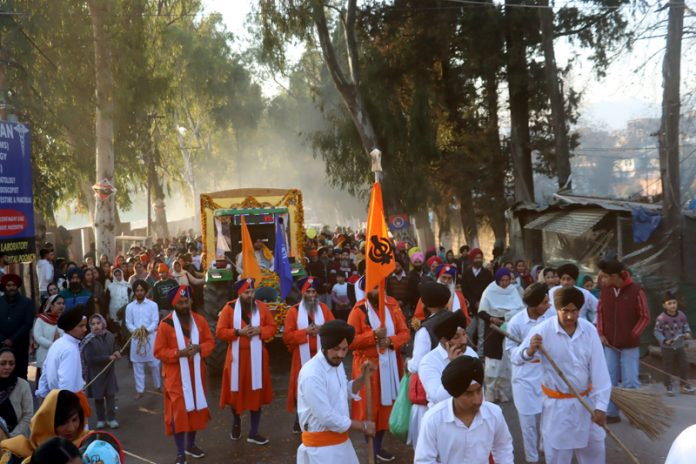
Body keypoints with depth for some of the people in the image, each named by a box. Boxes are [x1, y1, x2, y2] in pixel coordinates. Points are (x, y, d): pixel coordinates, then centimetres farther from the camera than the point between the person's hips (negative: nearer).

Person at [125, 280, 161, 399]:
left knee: (154, 363, 5)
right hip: (136, 338, 2)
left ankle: (158, 386, 23)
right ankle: (139, 390, 14)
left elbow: (155, 321, -6)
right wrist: (135, 330, -18)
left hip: (150, 337, -1)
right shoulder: (130, 306, 4)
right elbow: (128, 323, 1)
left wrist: (147, 330, -22)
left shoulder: (152, 305, -1)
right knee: (137, 365, 5)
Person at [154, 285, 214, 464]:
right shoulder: (165, 324, -11)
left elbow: (210, 342, 6)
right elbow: (159, 351, -9)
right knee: (179, 412, -5)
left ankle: (191, 445, 33)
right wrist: (179, 353, -23)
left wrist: (199, 348, -15)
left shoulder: (199, 320, 1)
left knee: (196, 408, 14)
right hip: (176, 376, -4)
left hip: (196, 373, 4)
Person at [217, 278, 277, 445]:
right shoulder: (229, 308, -6)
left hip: (256, 356, 1)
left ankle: (253, 433, 14)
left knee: (256, 393, 4)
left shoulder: (261, 307, 0)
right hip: (237, 356, -1)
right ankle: (237, 420, 39)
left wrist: (259, 330, -15)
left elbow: (272, 328, 4)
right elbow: (220, 332, -7)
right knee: (236, 391, 6)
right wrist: (239, 332, -19)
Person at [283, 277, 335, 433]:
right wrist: (305, 331, -17)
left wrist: (322, 330, -14)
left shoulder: (324, 309, 8)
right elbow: (287, 336, -6)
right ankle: (300, 422, 19)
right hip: (302, 357, -2)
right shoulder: (293, 311, -1)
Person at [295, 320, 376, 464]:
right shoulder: (312, 374, -25)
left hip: (341, 441, 9)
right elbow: (327, 417, -24)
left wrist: (363, 377, 0)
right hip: (321, 447, -8)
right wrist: (363, 426, -14)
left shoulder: (336, 363, 3)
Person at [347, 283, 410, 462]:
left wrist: (390, 341, -16)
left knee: (386, 404, 11)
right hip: (368, 365, -4)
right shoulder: (359, 310, -10)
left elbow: (405, 333, 2)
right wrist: (373, 335, -21)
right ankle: (371, 449, 15)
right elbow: (350, 341, -13)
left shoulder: (392, 306, 2)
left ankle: (378, 446, 26)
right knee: (369, 407, 2)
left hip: (390, 364, 4)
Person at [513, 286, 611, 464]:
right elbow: (516, 357, -16)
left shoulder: (589, 330, -10)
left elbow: (599, 370, -8)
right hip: (557, 404, -3)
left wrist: (600, 405, -11)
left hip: (586, 400, 3)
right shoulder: (543, 330, -18)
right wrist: (529, 351, -39)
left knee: (594, 450, 20)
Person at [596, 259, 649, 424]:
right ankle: (612, 413, 16)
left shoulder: (636, 291, -11)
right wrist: (601, 333, 1)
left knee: (630, 381, 0)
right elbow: (600, 312, 11)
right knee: (609, 380, 6)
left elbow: (645, 317, -6)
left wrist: (632, 335, -11)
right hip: (609, 344, 4)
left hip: (630, 345, -4)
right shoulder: (604, 290, 1)